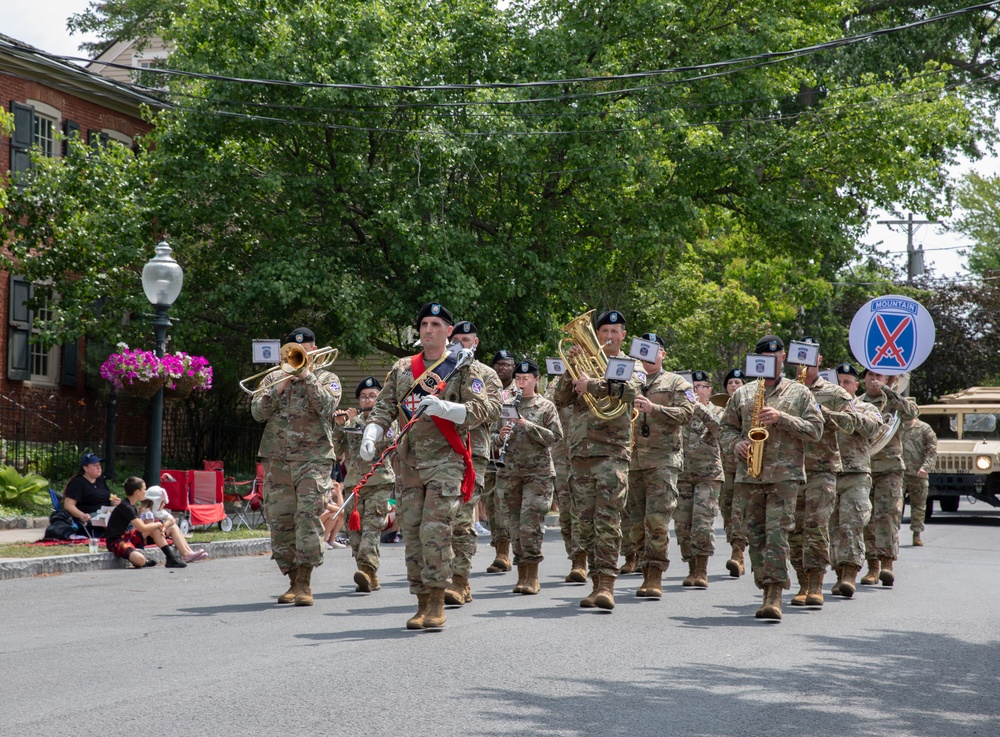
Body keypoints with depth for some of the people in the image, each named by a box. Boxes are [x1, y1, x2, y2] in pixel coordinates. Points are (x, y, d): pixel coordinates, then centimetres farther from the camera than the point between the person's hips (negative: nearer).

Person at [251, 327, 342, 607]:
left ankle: (305, 583, -11)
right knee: (280, 521, 2)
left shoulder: (327, 379, 9)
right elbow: (258, 412, 3)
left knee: (308, 518, -14)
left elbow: (326, 406, -11)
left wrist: (307, 376, -11)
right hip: (276, 460, 3)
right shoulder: (274, 378, 16)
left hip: (313, 459, -3)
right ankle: (294, 582, 12)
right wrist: (280, 387, -8)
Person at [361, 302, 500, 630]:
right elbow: (384, 407, 11)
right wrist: (371, 435, -9)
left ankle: (437, 603, -6)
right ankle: (422, 603, 12)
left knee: (435, 530, -15)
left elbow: (483, 410, -8)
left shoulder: (463, 369, 3)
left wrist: (442, 407, -23)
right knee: (412, 533, 3)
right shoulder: (402, 369, 15)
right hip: (409, 463, 4)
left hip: (446, 461, -4)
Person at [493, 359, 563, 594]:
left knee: (531, 524, -11)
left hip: (538, 471, -4)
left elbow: (555, 437, -6)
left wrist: (528, 425, -15)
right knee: (515, 524, 5)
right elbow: (494, 436, 16)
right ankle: (522, 575, 12)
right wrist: (501, 436, -7)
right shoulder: (507, 407, 13)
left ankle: (533, 577, -6)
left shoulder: (546, 407, 3)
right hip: (510, 471, 4)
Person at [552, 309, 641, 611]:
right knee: (587, 523, 5)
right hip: (580, 453, 4)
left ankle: (607, 583, -17)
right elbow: (561, 399, 7)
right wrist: (571, 368, -6)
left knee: (607, 520, -13)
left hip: (612, 452, -4)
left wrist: (591, 384, -20)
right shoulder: (584, 362, 17)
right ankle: (597, 583, 10)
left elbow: (630, 390, -15)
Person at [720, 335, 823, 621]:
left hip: (785, 474, -3)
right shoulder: (742, 394, 16)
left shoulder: (799, 393, 9)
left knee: (777, 532, -14)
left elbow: (816, 429, 2)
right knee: (756, 534, 4)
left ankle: (776, 593, -18)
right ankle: (767, 591, 12)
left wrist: (782, 418, -10)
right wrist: (736, 444, -3)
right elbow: (727, 427, 19)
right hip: (749, 475, 3)